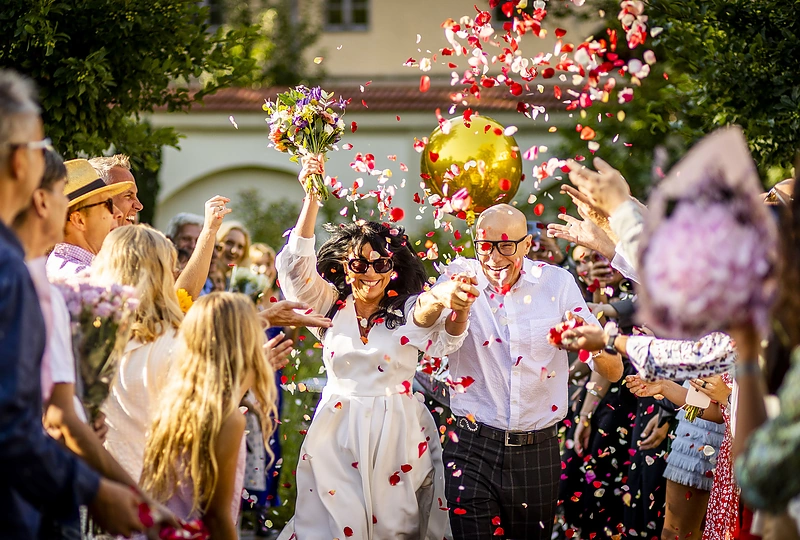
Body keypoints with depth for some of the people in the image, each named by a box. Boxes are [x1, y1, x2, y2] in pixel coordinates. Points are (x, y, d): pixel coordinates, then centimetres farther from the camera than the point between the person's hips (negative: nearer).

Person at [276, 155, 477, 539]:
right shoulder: (331, 305, 3)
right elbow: (297, 263, -9)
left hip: (398, 434, -1)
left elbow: (443, 340, -24)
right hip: (337, 431, 1)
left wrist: (459, 306, -49)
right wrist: (312, 197, -18)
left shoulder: (409, 309, -4)